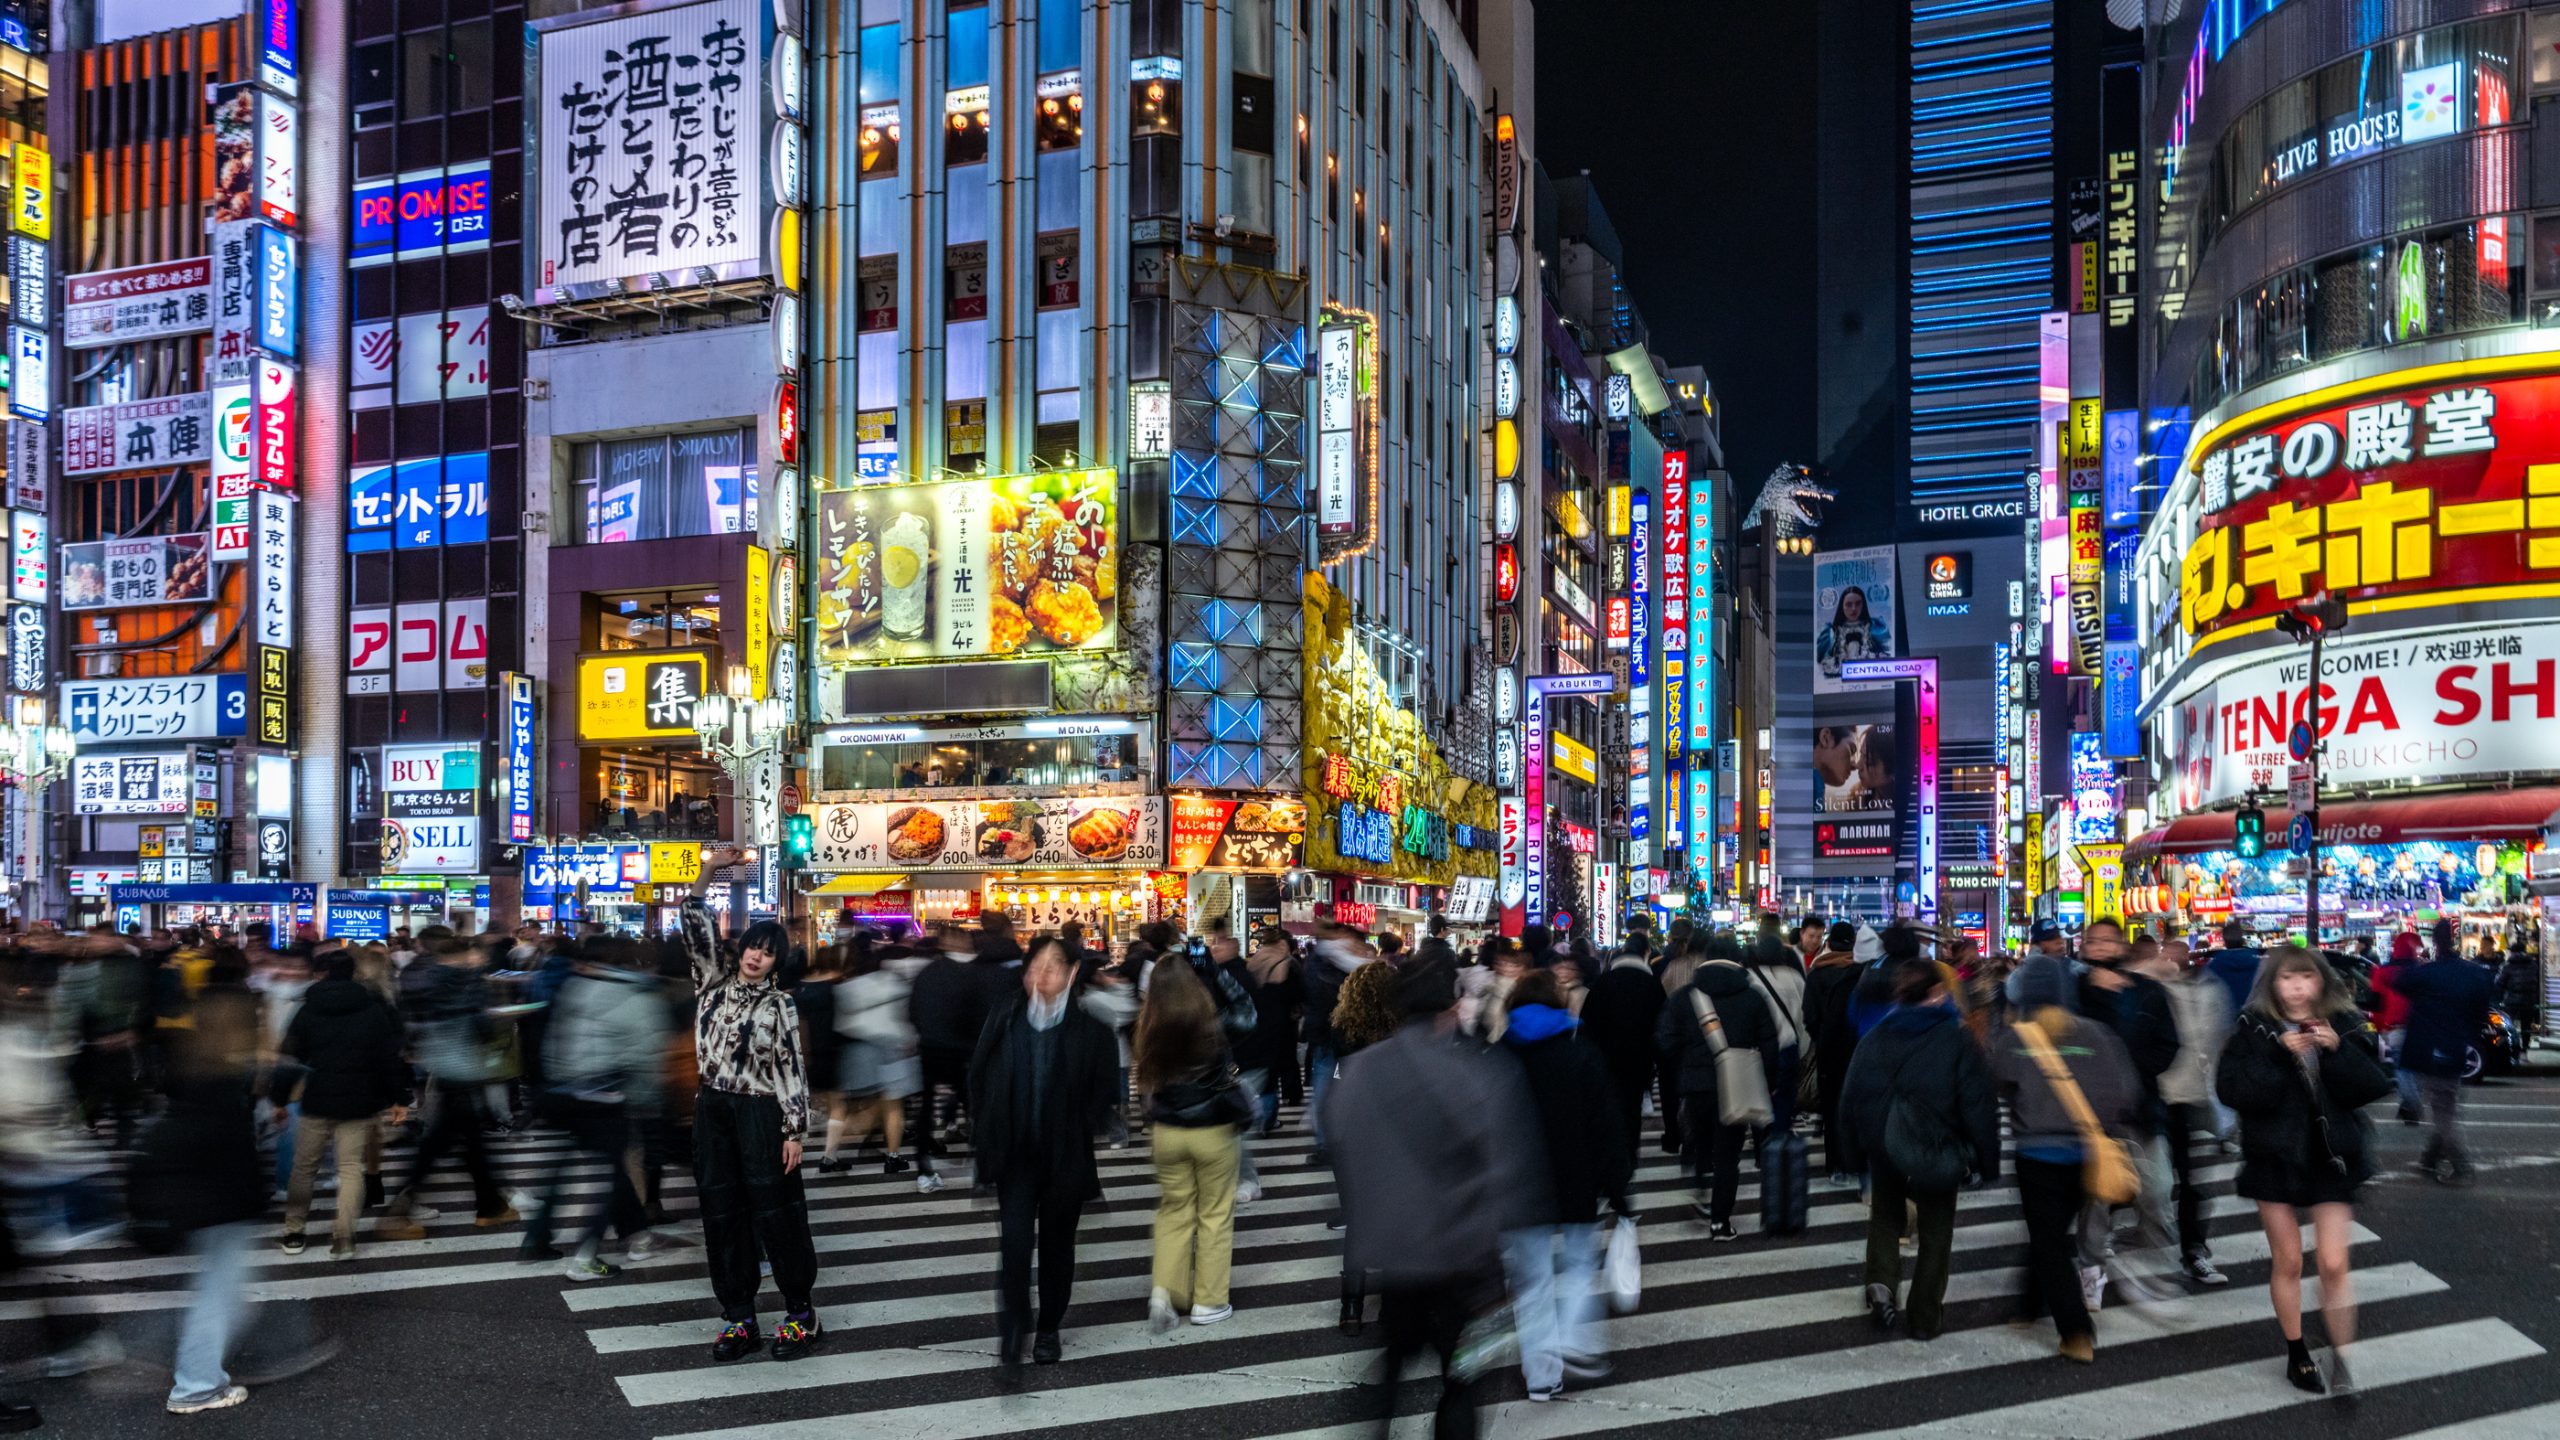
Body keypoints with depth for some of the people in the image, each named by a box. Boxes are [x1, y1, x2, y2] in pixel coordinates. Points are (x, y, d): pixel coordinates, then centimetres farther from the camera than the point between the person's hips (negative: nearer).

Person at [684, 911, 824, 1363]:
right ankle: (739, 1318, 15)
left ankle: (799, 1313, 11)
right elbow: (695, 923, 0)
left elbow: (792, 1069, -4)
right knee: (722, 1212, 7)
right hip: (712, 1109, 4)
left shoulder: (778, 1005, -2)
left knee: (775, 1212, 0)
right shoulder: (714, 980, 8)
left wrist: (795, 1130, -8)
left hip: (760, 1112, -4)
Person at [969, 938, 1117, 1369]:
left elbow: (1104, 1091, -4)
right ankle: (1014, 1327, 6)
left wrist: (1086, 1142, -6)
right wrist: (987, 1136, 2)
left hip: (1067, 1157, 0)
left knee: (1058, 1244, 12)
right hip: (1016, 1155, 0)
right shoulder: (1005, 1022, -2)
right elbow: (979, 1079, 5)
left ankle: (1049, 1328, 27)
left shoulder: (1090, 1029, -7)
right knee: (1015, 1241, -8)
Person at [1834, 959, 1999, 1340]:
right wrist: (1986, 1162, -3)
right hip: (1939, 1153, -2)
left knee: (1885, 1218, 22)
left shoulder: (1873, 1040, -1)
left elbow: (1851, 1101, 3)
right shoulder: (1957, 1041, -11)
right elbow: (1979, 1107, -12)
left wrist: (1852, 1156, 11)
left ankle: (1881, 1281, -5)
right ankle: (1924, 1318, 18)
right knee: (1936, 1233, 14)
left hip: (1884, 1152, 2)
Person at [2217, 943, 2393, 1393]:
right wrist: (2278, 1056, -23)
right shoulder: (2255, 1028, -5)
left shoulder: (2344, 1026, -1)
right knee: (2287, 1261, 10)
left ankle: (2342, 1359, 8)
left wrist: (2338, 1051, -21)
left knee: (2334, 1264, -4)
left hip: (2331, 1154, 0)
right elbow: (2231, 1087, -14)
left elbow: (2373, 1086, -8)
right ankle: (2297, 1354, 25)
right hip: (2275, 1154, 0)